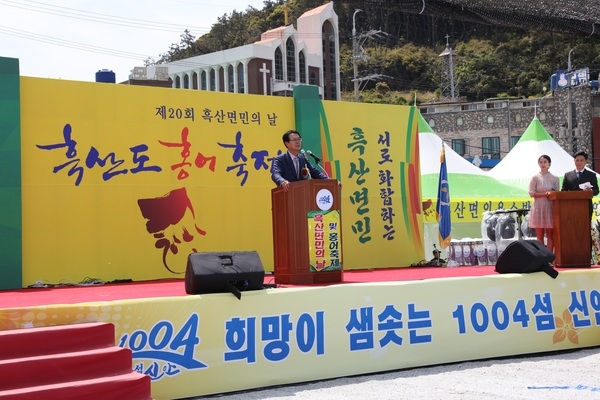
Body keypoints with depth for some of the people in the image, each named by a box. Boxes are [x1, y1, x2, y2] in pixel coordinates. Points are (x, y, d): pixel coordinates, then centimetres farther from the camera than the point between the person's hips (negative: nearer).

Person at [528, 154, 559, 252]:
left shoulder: (554, 178, 9)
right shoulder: (535, 177, 3)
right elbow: (531, 193, -3)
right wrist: (545, 194, -14)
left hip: (550, 208, 2)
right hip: (539, 208, -2)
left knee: (550, 235, 0)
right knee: (540, 235, 0)